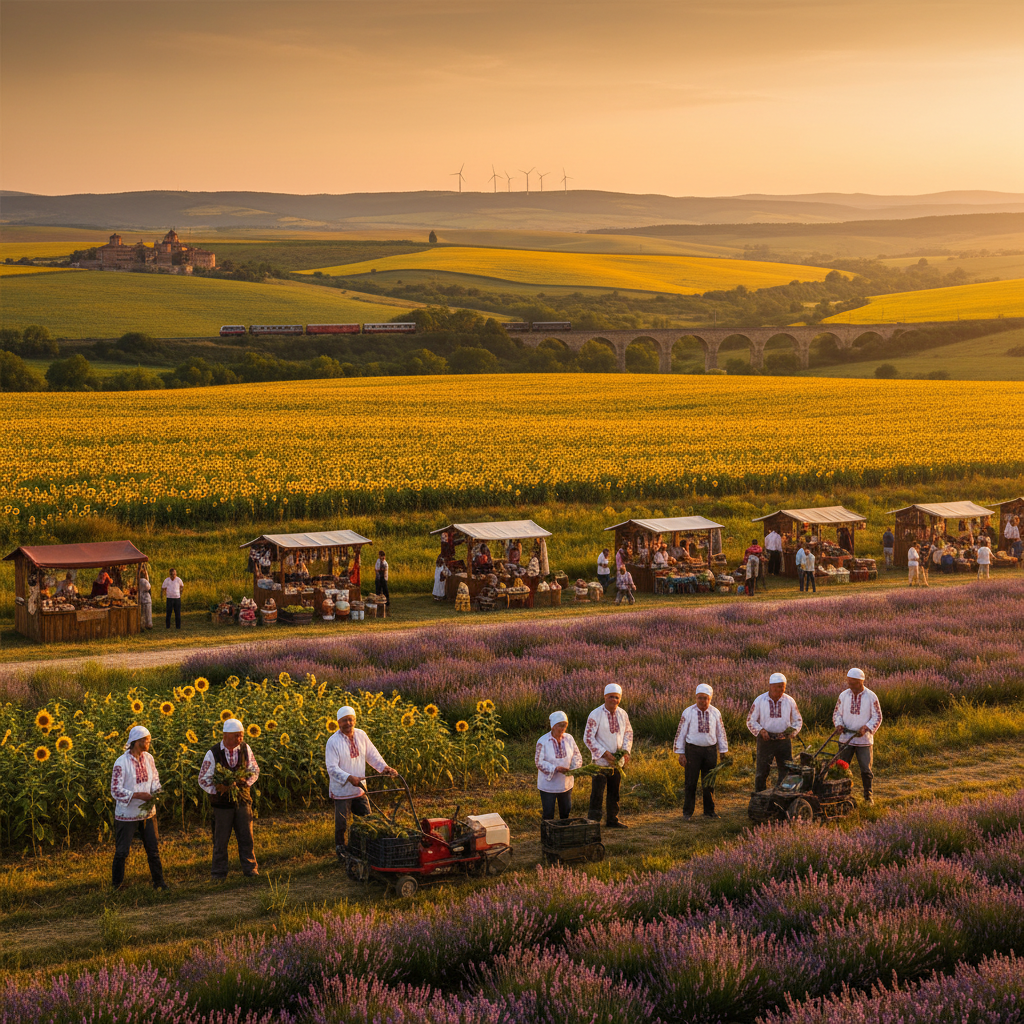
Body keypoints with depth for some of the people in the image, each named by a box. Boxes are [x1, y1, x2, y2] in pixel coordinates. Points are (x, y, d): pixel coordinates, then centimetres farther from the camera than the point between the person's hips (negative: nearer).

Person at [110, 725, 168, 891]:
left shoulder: (148, 758, 0)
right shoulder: (121, 763, -18)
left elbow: (154, 778, 13)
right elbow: (115, 790, -18)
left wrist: (156, 791, -9)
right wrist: (137, 795, -26)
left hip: (147, 813, 5)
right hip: (127, 815, -5)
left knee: (153, 849, 12)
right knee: (122, 852, 5)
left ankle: (158, 882, 24)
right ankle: (117, 886, 20)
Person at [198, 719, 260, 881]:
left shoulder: (245, 749, -3)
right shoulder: (213, 754, -10)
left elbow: (255, 770, 9)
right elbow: (203, 780, -5)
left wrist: (247, 781, -11)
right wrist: (218, 790, -22)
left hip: (242, 800, 2)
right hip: (222, 802, -2)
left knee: (246, 837, 3)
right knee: (221, 839, 7)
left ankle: (250, 869, 13)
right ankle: (219, 873, 17)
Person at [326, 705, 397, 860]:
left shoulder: (361, 735, 1)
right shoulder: (333, 741, -17)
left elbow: (372, 755, 11)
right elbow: (332, 768, -20)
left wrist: (384, 767, -5)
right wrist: (349, 778, -33)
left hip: (359, 789, 5)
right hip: (342, 791, -5)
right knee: (341, 823, 4)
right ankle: (340, 850, 23)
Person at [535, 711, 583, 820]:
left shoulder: (569, 738, -2)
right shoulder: (543, 742, -17)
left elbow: (577, 755, 6)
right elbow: (539, 762, -17)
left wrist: (575, 767, -15)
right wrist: (556, 769, -28)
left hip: (566, 783, 5)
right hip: (548, 784, -5)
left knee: (566, 810, 16)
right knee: (548, 813, 1)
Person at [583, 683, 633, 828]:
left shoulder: (622, 714, 2)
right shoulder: (595, 715, -15)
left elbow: (628, 732, 16)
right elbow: (588, 738, -14)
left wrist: (626, 750, -1)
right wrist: (604, 754, -19)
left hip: (617, 762, 5)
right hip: (601, 761, -5)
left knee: (614, 792, 15)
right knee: (597, 793, -5)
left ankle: (612, 819, 28)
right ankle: (593, 821, 2)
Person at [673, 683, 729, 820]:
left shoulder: (715, 713, 3)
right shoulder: (688, 713, -5)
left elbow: (721, 733, 10)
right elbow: (681, 733, -2)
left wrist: (724, 752, 9)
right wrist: (681, 754, -5)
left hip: (710, 750, 2)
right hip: (693, 750, -2)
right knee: (691, 782, -1)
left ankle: (709, 811, 19)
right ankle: (687, 812, 6)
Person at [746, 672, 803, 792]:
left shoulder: (789, 701, 2)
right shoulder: (759, 701, -2)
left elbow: (798, 720, 12)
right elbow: (750, 721, 3)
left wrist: (793, 730, -10)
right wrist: (761, 730, -15)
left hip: (784, 741, 2)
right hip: (765, 740, -1)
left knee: (786, 771, 3)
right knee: (761, 771, 2)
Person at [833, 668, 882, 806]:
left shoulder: (871, 697, -5)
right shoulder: (843, 695, 2)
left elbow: (877, 717, -3)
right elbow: (837, 713, 11)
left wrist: (866, 728, -17)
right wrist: (839, 724, -10)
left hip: (864, 739, -2)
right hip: (846, 738, 2)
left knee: (866, 770, 2)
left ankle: (868, 796, 17)